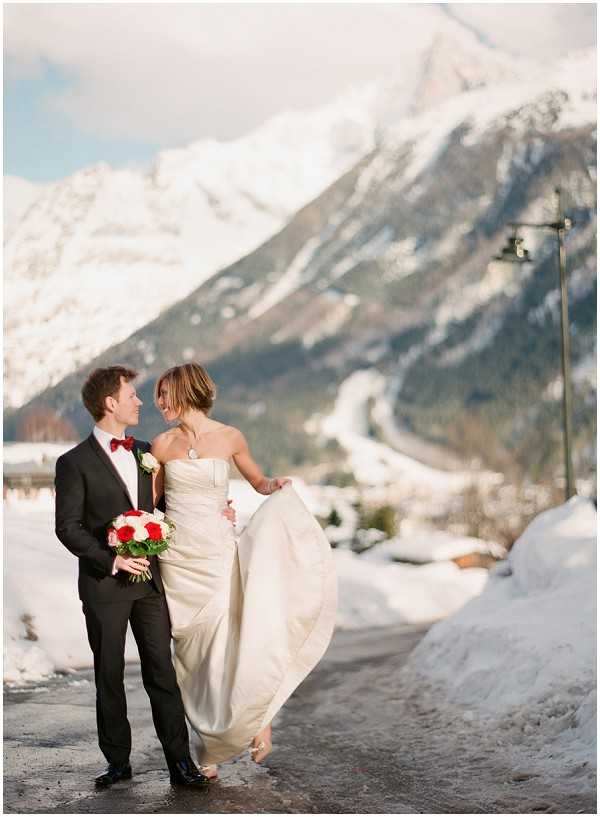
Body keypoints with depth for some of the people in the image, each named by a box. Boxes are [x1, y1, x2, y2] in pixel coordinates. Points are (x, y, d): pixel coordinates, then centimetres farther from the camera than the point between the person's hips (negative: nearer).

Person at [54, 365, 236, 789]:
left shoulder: (144, 450, 10)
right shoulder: (75, 463, -8)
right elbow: (68, 526, -10)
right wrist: (112, 560, -18)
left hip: (148, 578, 4)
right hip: (104, 584, -4)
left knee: (163, 671, 3)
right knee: (110, 675, 8)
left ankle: (180, 762, 7)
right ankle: (118, 762, 20)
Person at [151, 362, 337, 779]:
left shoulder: (230, 437, 0)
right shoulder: (162, 444, 4)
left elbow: (258, 481, 13)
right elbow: (151, 499, 13)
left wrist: (276, 486, -9)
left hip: (218, 557, -2)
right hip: (177, 558, 2)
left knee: (227, 647, -13)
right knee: (192, 652, 5)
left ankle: (255, 718, 11)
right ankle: (208, 744, 17)